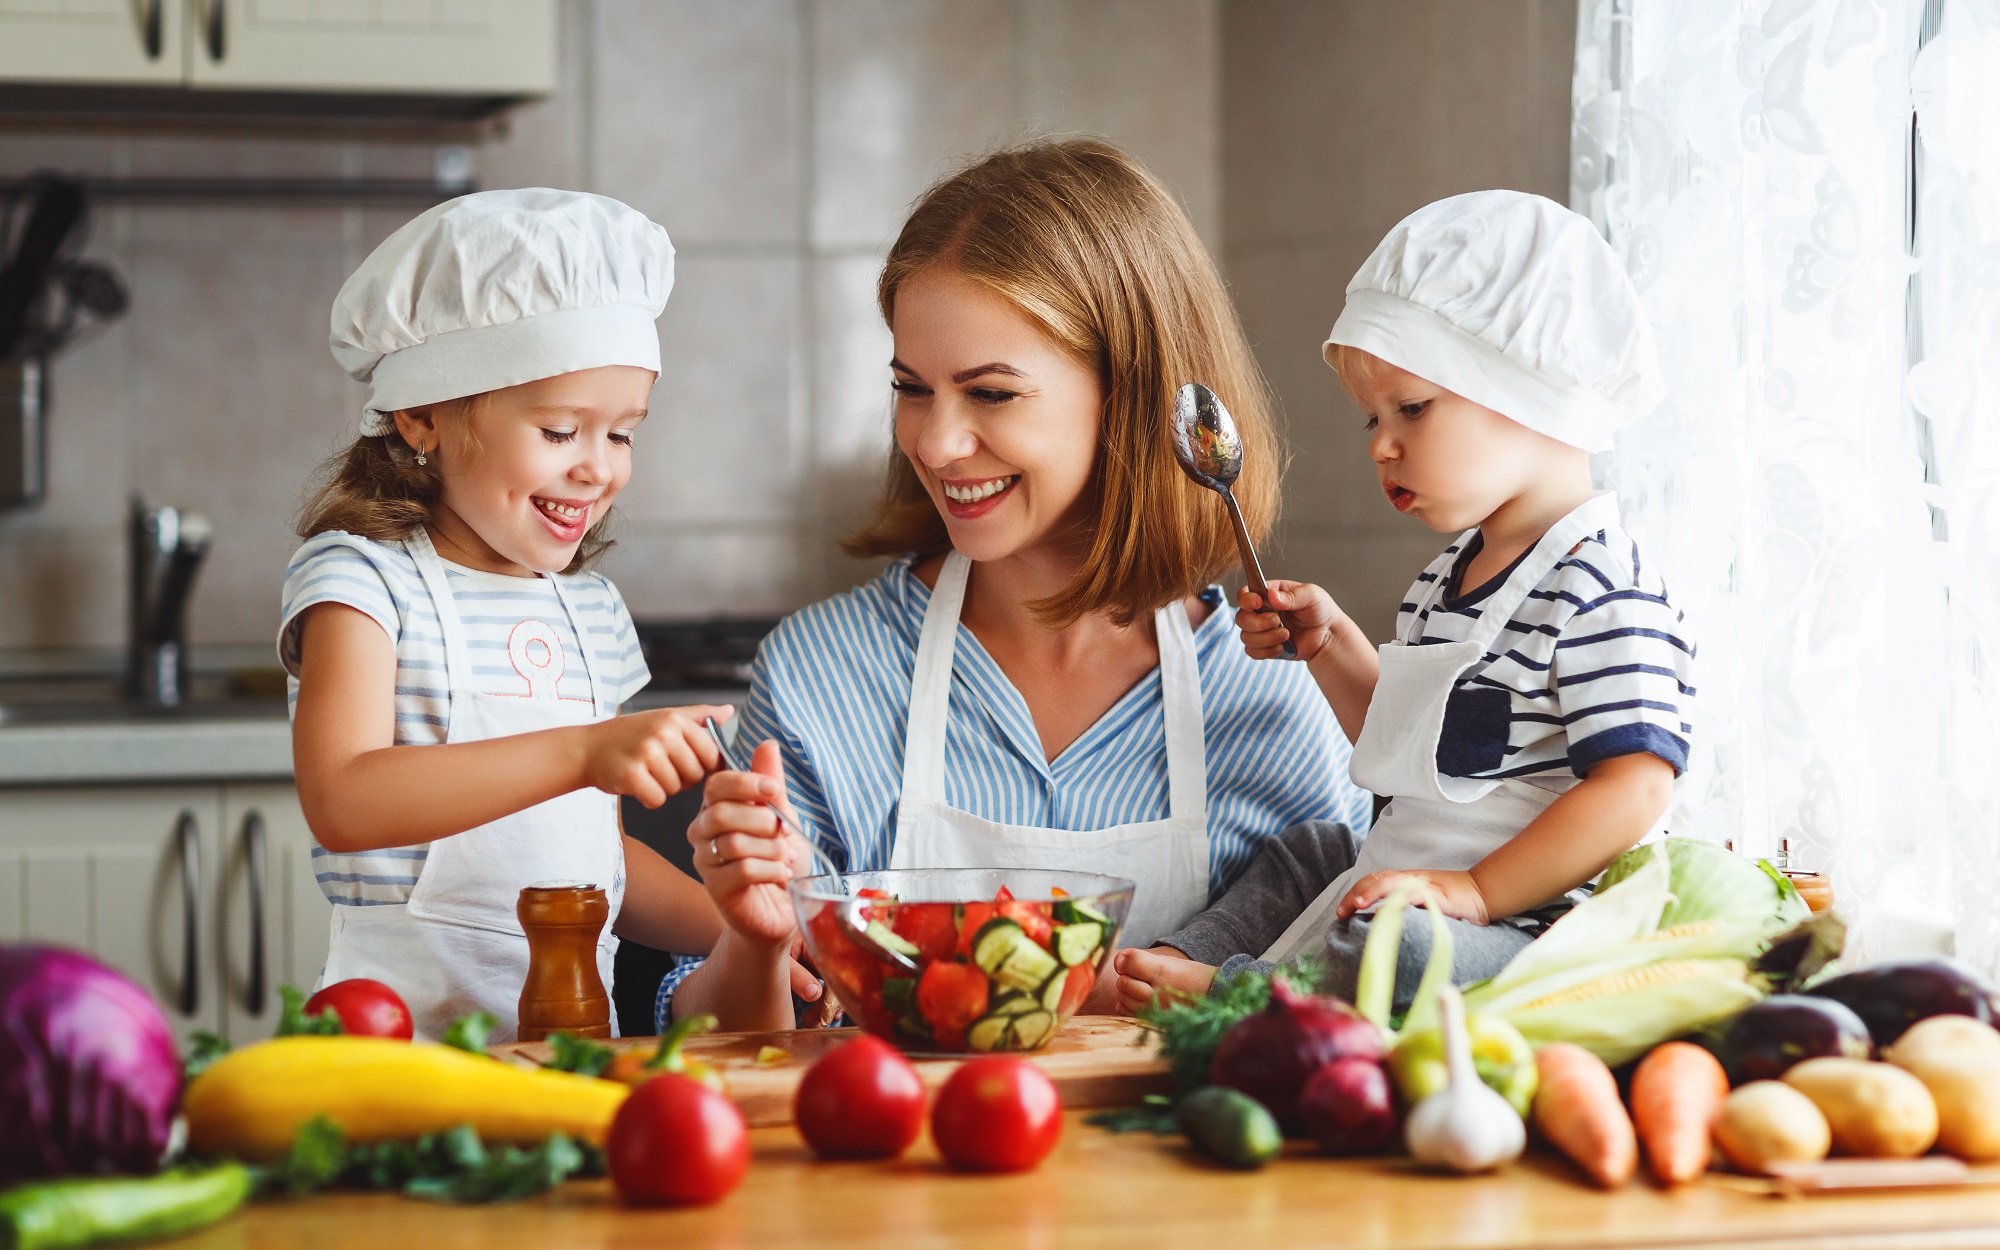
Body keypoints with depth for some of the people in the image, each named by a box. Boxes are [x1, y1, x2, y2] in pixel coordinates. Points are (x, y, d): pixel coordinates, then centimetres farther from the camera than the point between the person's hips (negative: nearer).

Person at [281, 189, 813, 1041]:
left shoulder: (589, 608, 17)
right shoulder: (361, 577, -4)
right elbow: (342, 802, -20)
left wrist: (739, 929, 9)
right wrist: (584, 753, -27)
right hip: (411, 1028, -6)